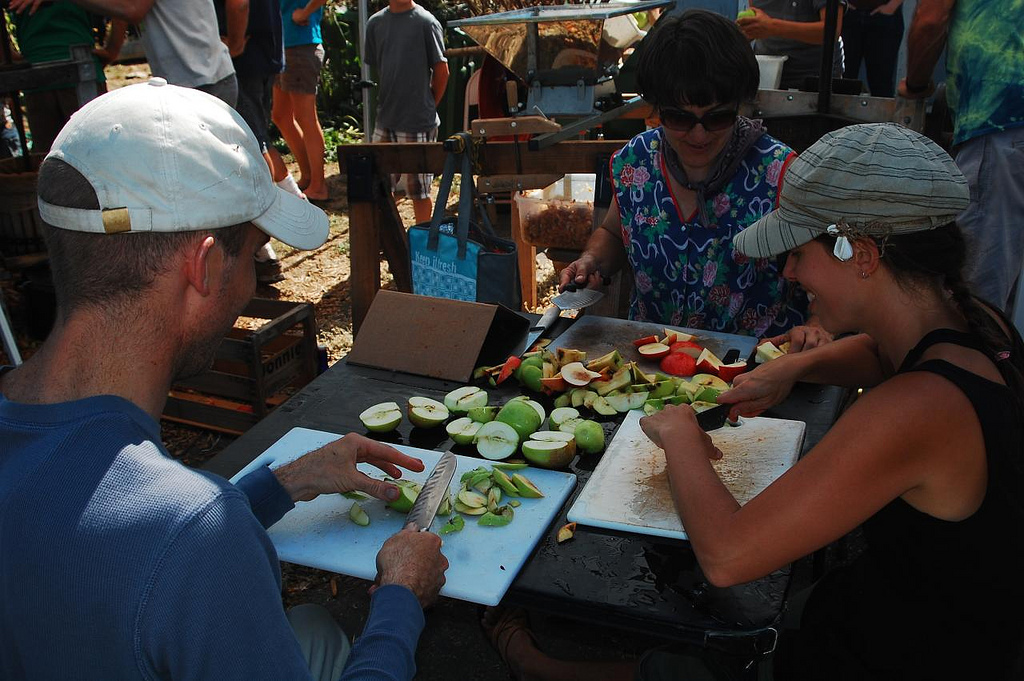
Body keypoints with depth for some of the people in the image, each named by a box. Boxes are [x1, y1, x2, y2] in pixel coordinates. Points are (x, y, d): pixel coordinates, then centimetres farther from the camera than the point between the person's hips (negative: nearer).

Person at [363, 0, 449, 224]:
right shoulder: (375, 23, 6)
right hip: (384, 121, 5)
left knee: (419, 192, 5)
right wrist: (389, 101, 13)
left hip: (418, 123, -5)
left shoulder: (426, 22, -8)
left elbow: (441, 71, -4)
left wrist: (428, 106, 3)